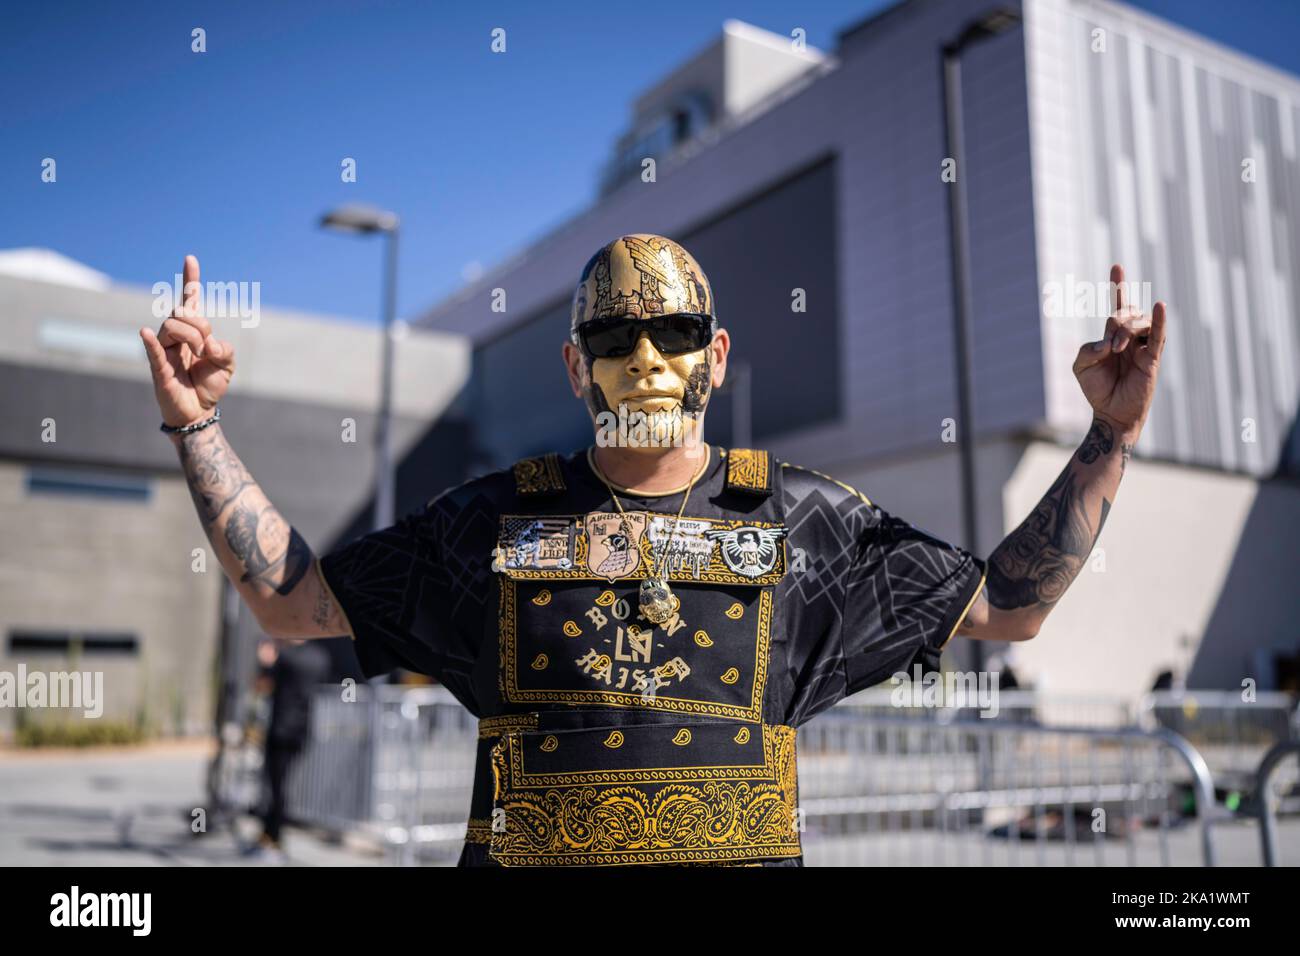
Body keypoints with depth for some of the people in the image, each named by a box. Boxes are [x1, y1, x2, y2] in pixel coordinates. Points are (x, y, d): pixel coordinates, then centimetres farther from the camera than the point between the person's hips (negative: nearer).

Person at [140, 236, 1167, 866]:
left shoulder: (801, 519, 5)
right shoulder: (497, 519, 6)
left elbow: (1007, 605, 9)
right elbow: (291, 596, 11)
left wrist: (1111, 435, 2)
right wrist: (196, 425, 4)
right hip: (527, 854, 0)